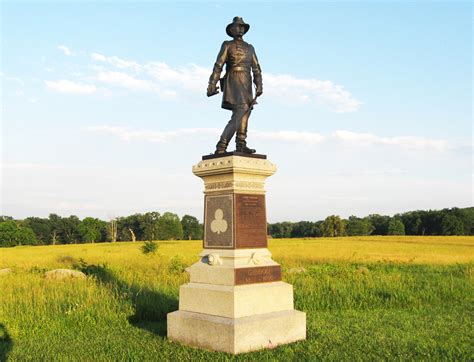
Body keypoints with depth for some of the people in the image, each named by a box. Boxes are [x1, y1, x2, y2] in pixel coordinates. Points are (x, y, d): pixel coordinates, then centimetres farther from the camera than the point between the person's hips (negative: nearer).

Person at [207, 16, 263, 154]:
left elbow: (256, 68, 16)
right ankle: (241, 144, -22)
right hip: (233, 81, -6)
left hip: (246, 84, 6)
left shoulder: (250, 48, 23)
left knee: (244, 112, -4)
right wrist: (212, 84, -12)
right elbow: (218, 65, -1)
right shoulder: (227, 45, 8)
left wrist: (259, 85, 2)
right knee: (242, 110, -21)